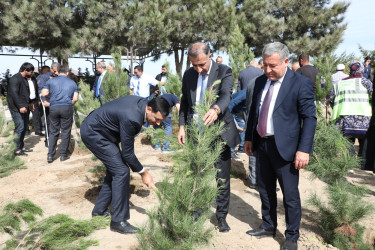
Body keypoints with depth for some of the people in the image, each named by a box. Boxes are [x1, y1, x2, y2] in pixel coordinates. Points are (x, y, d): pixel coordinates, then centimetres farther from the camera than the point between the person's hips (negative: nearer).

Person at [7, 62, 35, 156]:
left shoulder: (24, 79, 17)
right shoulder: (15, 79, -14)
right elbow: (14, 94, -23)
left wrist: (29, 102, 25)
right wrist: (21, 106, -27)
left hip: (23, 107, 10)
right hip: (16, 108, -10)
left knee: (24, 127, 13)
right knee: (20, 127, -11)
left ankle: (21, 147, 23)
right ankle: (16, 149, -4)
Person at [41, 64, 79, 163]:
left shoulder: (51, 81, 9)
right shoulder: (72, 83, 11)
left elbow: (44, 93, 0)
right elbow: (75, 99, 3)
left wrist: (51, 93, 21)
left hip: (54, 107, 1)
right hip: (67, 108, -1)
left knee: (53, 132, 8)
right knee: (65, 132, 6)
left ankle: (50, 155, 6)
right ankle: (63, 155, 9)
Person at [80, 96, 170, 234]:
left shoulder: (142, 102, -10)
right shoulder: (131, 118, -35)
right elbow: (127, 153, -25)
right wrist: (143, 173, -13)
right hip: (92, 133, -10)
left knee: (114, 170, 14)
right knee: (121, 172, -14)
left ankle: (99, 209, 28)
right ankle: (118, 221, -4)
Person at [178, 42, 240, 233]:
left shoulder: (224, 72, -9)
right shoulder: (188, 74, 6)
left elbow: (226, 95, -26)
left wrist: (216, 109, -48)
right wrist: (182, 126, 5)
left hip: (218, 133, -3)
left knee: (222, 178, 5)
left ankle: (221, 216, 23)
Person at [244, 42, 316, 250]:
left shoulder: (301, 83, -10)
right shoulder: (260, 81, 8)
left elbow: (309, 117, -11)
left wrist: (304, 149, -16)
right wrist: (249, 138, 11)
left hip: (285, 147, -6)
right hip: (262, 145, 6)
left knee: (290, 195, 4)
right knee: (265, 190, 17)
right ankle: (268, 227, 36)